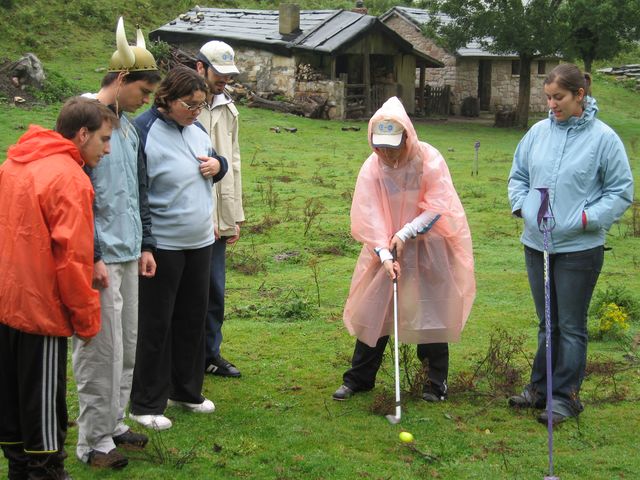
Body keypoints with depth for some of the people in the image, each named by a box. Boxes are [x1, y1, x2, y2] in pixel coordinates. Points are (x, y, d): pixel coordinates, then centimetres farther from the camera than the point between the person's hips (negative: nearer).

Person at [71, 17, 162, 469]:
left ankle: (114, 424, 27)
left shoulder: (129, 126, 14)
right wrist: (91, 257, -18)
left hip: (127, 254, 9)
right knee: (101, 350, -3)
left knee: (127, 346, 14)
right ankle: (94, 441, 7)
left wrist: (145, 244, 17)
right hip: (100, 258, -9)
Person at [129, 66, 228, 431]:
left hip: (200, 241, 8)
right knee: (156, 323, 1)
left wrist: (218, 165, -1)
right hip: (162, 246, -7)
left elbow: (215, 161, 24)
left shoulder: (197, 129, 7)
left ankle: (186, 389, 32)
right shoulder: (144, 132, -17)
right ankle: (147, 404, 12)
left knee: (194, 317, 16)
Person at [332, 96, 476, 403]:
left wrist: (405, 233, -22)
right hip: (386, 250, 3)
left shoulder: (429, 160, -15)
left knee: (432, 313, 1)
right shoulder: (372, 168, -8)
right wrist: (384, 254, -22)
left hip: (428, 250, -2)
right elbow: (368, 216, -12)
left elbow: (438, 207, -16)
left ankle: (436, 381, 16)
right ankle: (359, 378, 17)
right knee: (373, 309, 5)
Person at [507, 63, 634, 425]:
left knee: (571, 326, 4)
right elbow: (518, 175, 16)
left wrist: (587, 218, -15)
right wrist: (521, 205, -1)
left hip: (579, 248, -5)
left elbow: (622, 192, -6)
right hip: (537, 244, 5)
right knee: (547, 323, 17)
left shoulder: (603, 138, -10)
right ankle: (541, 387, 29)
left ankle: (566, 396, 13)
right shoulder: (538, 132, 3)